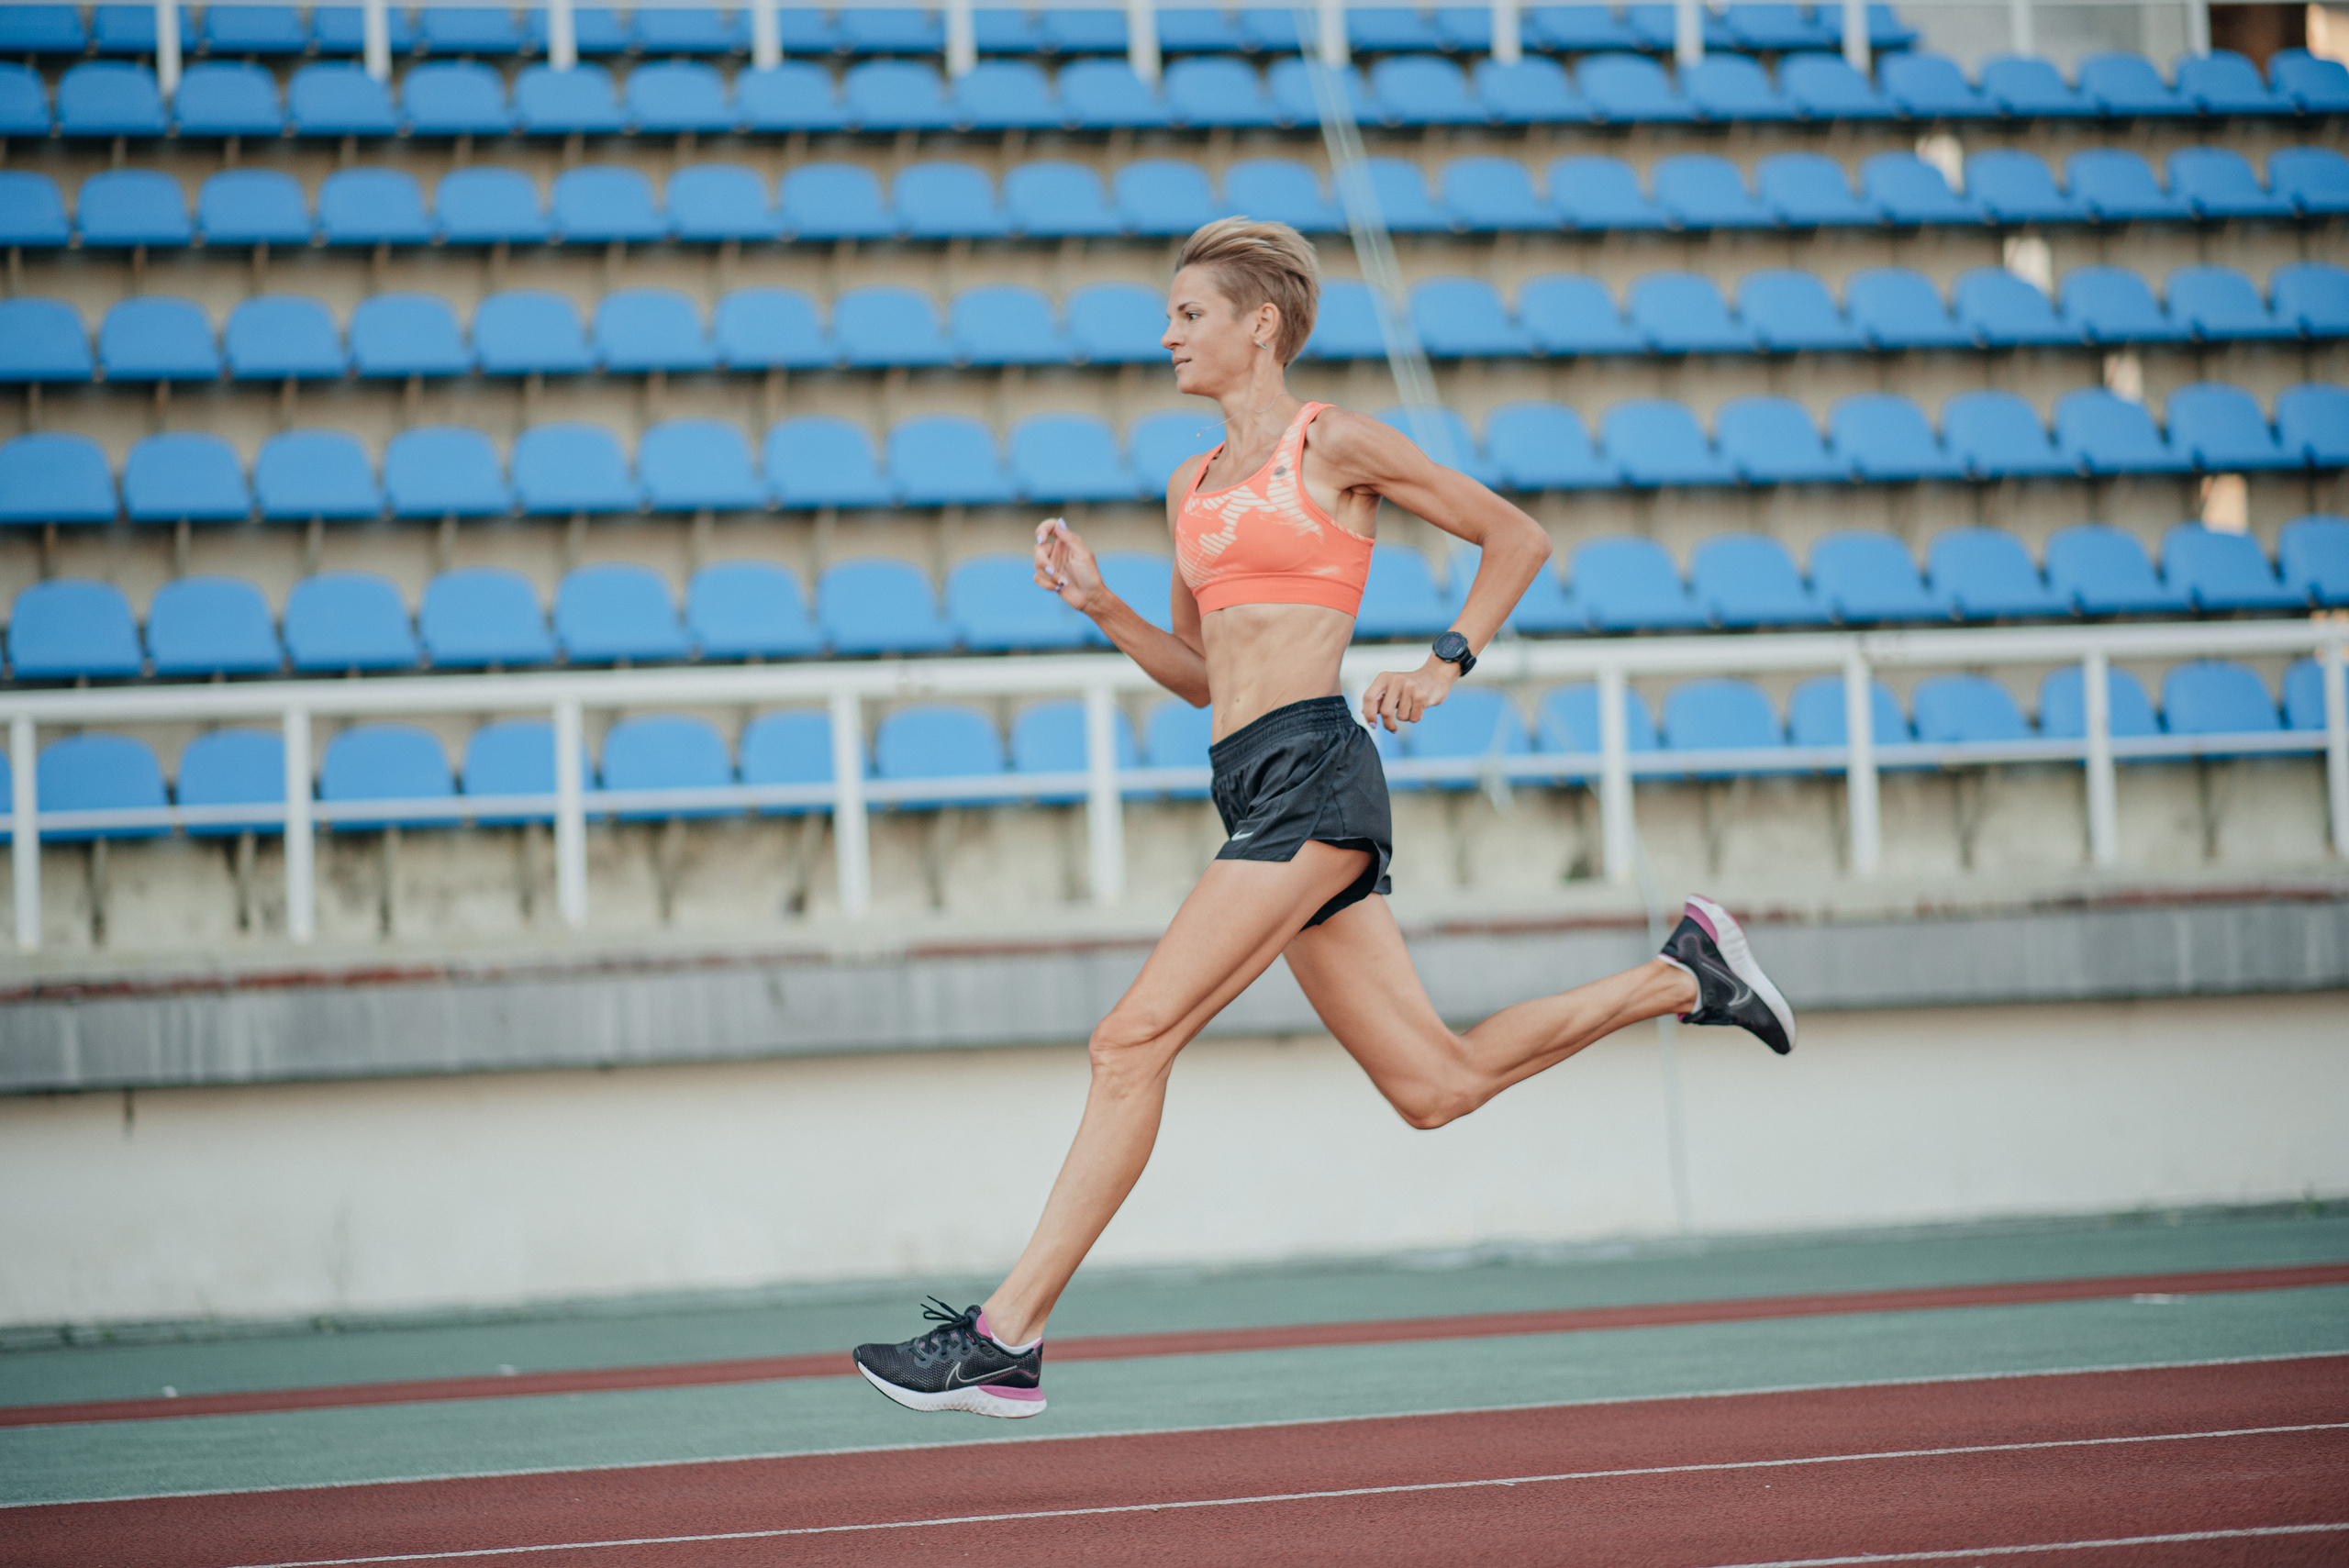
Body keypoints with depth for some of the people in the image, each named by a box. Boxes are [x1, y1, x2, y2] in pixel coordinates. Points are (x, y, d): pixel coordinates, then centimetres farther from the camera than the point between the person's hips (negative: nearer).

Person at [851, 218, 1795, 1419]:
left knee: (1131, 1040, -15)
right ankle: (1682, 975, 23)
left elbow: (1516, 536, 5)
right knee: (1435, 1085, 8)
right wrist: (1097, 604, 12)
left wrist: (1445, 664, -5)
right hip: (1258, 795, 9)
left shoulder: (1334, 445, 0)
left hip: (1310, 775, -9)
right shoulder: (1193, 487, 21)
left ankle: (1006, 1336, -14)